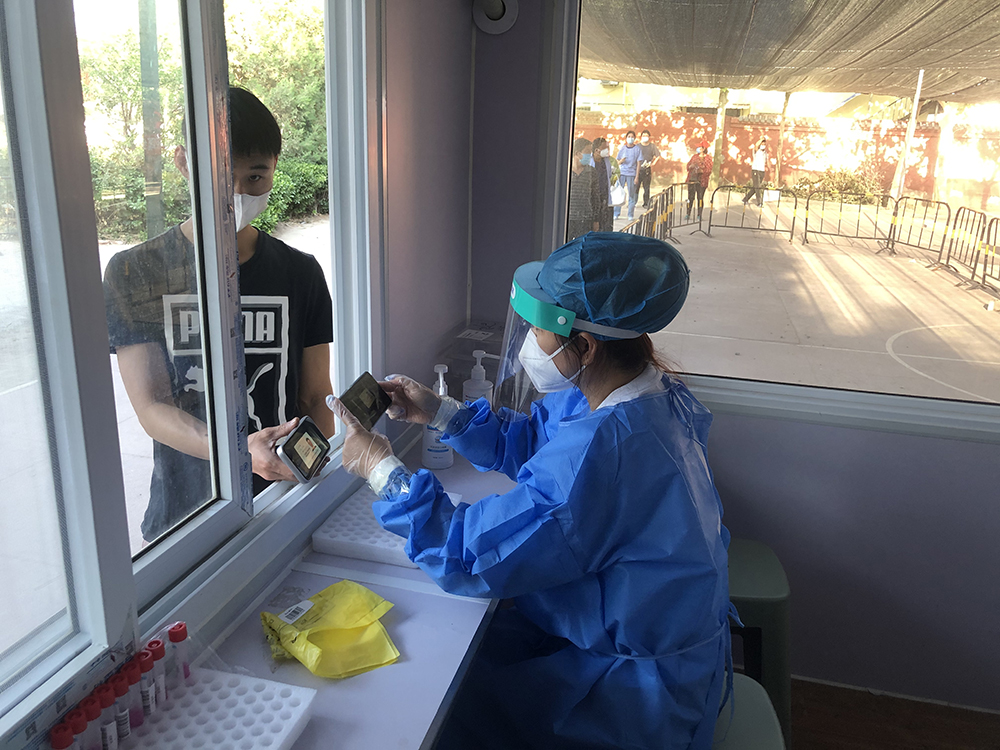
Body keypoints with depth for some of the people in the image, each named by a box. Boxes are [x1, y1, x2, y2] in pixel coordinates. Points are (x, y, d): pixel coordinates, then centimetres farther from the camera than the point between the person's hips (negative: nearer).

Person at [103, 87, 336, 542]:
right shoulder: (135, 274, -6)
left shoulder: (300, 273, 0)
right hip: (182, 518, -1)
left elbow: (316, 398, 1)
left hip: (284, 507, 1)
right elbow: (152, 408, -11)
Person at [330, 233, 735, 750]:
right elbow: (523, 442, 11)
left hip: (642, 694, -8)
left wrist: (383, 470, -17)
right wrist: (438, 412, 1)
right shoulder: (646, 392, -5)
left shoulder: (603, 449, -37)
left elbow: (472, 556, -28)